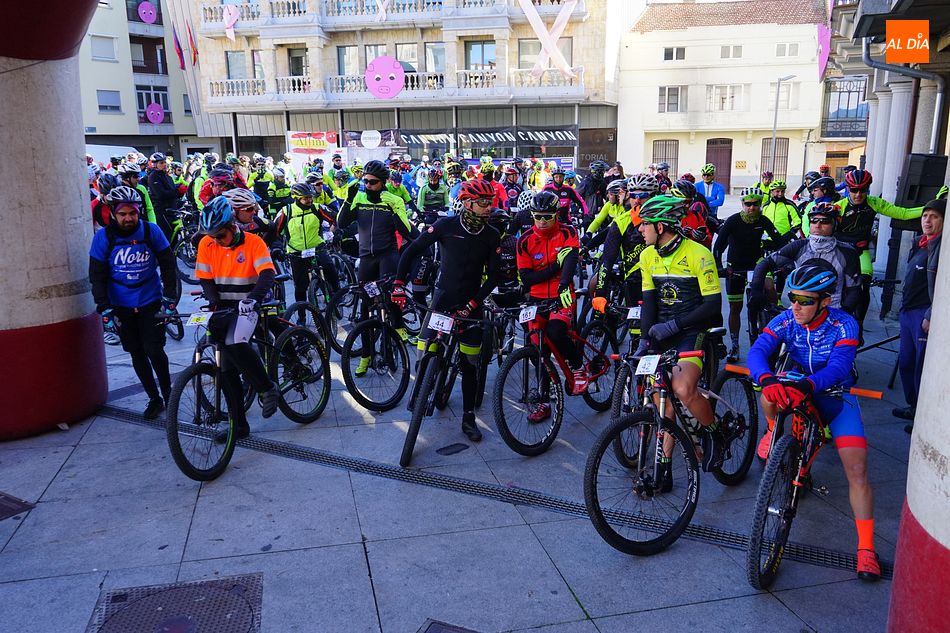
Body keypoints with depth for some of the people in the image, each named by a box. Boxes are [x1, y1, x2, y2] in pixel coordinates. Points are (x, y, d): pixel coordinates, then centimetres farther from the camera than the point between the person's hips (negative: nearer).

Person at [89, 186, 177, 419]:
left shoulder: (151, 231, -9)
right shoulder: (103, 237, -9)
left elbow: (168, 265, -2)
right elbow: (97, 276, -4)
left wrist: (169, 298, -6)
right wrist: (105, 309, -10)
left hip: (151, 303, -1)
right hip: (121, 307, 2)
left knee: (154, 350, -9)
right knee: (137, 355, 8)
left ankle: (168, 394, 12)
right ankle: (154, 398, 21)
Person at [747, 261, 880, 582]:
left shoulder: (844, 324, -20)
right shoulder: (786, 320, -15)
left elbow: (838, 366, -35)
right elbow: (757, 351, -28)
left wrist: (808, 385, -56)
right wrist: (767, 379, -51)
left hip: (835, 395, -2)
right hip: (796, 388, 2)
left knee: (857, 470, -15)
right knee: (771, 392, -33)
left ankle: (866, 549, -5)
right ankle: (773, 430, 2)